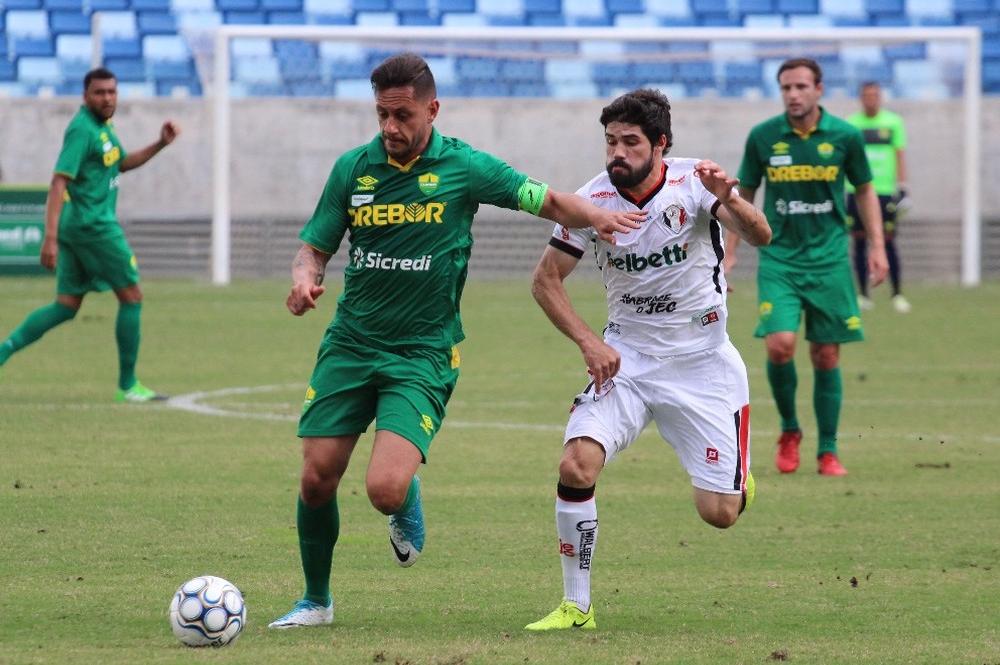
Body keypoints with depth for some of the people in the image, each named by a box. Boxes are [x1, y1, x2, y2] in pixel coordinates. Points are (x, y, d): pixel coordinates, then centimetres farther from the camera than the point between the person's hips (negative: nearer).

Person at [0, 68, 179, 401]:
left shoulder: (101, 125, 14)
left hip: (74, 226, 10)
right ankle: (127, 385, 6)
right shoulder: (82, 129, -16)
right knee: (131, 297, 0)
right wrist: (50, 237, -30)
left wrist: (160, 144, 16)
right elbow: (59, 182, -23)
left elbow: (122, 163, 30)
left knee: (66, 307, 9)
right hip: (94, 224, -10)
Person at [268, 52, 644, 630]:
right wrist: (305, 278, -16)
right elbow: (315, 247, 7)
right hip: (350, 344, 3)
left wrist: (594, 215, -17)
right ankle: (316, 600, 22)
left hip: (423, 353, -3)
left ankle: (409, 506, 19)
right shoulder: (353, 168, 1)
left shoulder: (465, 167, -6)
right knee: (317, 479, -2)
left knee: (386, 489, -20)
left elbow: (549, 202, 4)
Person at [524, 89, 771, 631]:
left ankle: (736, 473, 35)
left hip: (702, 360, -1)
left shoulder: (692, 183, -13)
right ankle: (575, 607, -10)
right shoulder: (593, 200, -9)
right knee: (577, 464, -23)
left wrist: (729, 202, -48)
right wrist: (588, 341, -11)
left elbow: (759, 236, -28)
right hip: (626, 356, 1)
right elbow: (546, 280, 2)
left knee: (720, 514, -4)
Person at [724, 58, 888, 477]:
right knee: (780, 344, -17)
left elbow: (864, 191, 11)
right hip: (779, 258, 0)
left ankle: (828, 451, 13)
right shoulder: (762, 137, -1)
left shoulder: (844, 136, -2)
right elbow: (744, 195, 10)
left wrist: (876, 246, 4)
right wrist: (729, 252, 6)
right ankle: (788, 431, 7)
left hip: (829, 260, 0)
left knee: (826, 356, 2)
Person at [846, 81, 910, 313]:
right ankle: (863, 295, 8)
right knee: (859, 242, 2)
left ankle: (897, 294, 1)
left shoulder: (893, 122, 5)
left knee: (888, 242, -5)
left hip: (885, 189, -2)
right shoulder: (851, 124, 8)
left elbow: (900, 156, 5)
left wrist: (902, 188, -2)